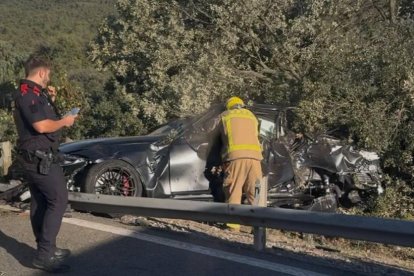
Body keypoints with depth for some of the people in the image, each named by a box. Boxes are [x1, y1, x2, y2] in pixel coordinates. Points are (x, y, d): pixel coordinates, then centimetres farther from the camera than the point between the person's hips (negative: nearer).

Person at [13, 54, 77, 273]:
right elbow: (41, 126, -28)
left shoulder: (30, 93, 16)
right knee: (58, 201, -11)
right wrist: (65, 121, -13)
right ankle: (44, 255, -11)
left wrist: (49, 100, 10)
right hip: (40, 158, -11)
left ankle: (45, 250, 20)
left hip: (34, 158, 11)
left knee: (40, 203, 13)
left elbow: (42, 119, 22)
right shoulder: (29, 93, -17)